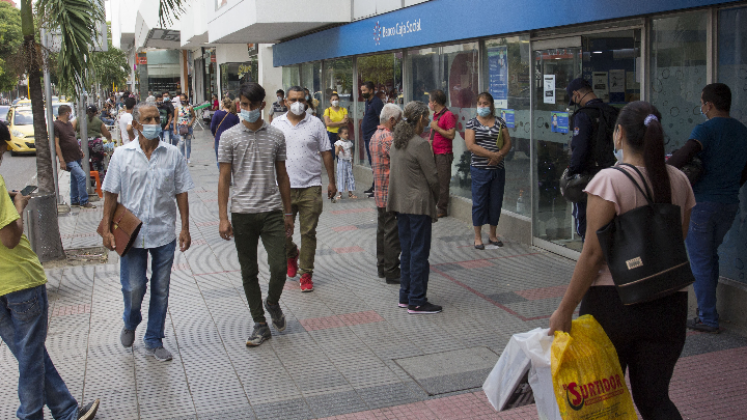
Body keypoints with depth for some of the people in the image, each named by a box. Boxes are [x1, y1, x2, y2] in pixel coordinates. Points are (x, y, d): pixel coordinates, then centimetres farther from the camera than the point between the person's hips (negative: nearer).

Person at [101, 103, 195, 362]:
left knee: (160, 290, 8)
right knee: (133, 287, -1)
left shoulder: (172, 154, 1)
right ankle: (130, 323, 32)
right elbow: (111, 194, 2)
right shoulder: (122, 154, -1)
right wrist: (107, 229, -2)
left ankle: (153, 341, 23)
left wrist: (185, 228, 1)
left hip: (164, 233, 1)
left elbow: (181, 192, 5)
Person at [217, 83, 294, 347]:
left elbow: (282, 176, 11)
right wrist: (223, 218, -6)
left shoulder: (276, 136, 5)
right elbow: (224, 178, 0)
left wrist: (288, 213, 11)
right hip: (242, 213, 0)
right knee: (249, 272, 6)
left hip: (272, 211, 1)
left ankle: (272, 303, 26)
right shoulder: (229, 137, 1)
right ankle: (260, 325, 19)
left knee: (279, 267, -6)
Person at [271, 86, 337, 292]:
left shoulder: (315, 124, 3)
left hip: (311, 187, -1)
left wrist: (332, 182, 5)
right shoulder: (277, 124, 6)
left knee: (308, 232, 2)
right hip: (284, 187, 1)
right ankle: (291, 254, 37)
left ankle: (306, 274, 13)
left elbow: (326, 154, 6)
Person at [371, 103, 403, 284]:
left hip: (379, 192, 10)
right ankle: (392, 272, 0)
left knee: (383, 229, 16)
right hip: (391, 193, -10)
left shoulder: (375, 136, 14)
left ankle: (382, 267, 24)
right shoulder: (388, 138, -18)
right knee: (392, 232, -4)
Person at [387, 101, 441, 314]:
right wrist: (436, 200, 4)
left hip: (401, 203, 9)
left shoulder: (397, 142, 9)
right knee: (419, 253, -1)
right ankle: (417, 302, 5)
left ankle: (405, 296, 24)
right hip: (419, 204, -8)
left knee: (408, 251, 16)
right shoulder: (420, 144, -17)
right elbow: (432, 177, -14)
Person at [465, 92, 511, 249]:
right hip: (479, 169, -3)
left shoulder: (499, 122, 9)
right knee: (479, 202, 0)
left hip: (498, 169, 3)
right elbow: (470, 145, -11)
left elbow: (508, 142, 6)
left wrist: (499, 155, -14)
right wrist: (492, 154, -16)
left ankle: (493, 235, 22)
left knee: (496, 202, 8)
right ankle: (478, 237, 10)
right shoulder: (472, 123, 0)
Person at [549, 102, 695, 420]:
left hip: (612, 301, -4)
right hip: (669, 304, 5)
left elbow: (593, 254, -17)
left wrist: (565, 310, -12)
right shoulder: (679, 181, 4)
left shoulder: (610, 180, -13)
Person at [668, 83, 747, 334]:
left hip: (703, 203, -7)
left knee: (700, 260, 1)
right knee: (711, 254, 22)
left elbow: (687, 152, -33)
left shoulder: (707, 129, -14)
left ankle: (708, 319, 6)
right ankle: (707, 305, 30)